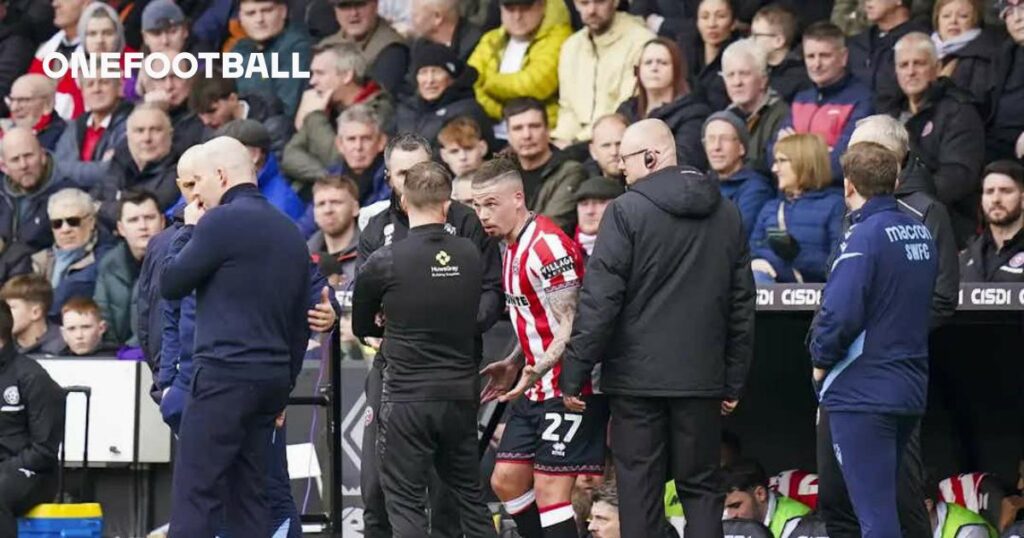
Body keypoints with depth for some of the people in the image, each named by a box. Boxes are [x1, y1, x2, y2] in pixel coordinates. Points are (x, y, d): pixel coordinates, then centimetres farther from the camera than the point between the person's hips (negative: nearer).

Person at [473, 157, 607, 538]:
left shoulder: (547, 245, -18)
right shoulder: (512, 246, 12)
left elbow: (571, 326, -23)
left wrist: (537, 371, -35)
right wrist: (513, 363, 19)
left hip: (568, 388, -10)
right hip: (537, 390, 10)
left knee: (549, 490, -11)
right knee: (506, 481, 10)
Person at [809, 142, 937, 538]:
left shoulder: (865, 236, -16)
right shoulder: (921, 234, 9)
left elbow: (839, 314, -24)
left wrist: (821, 359, -6)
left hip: (861, 392, -8)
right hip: (911, 390, 8)